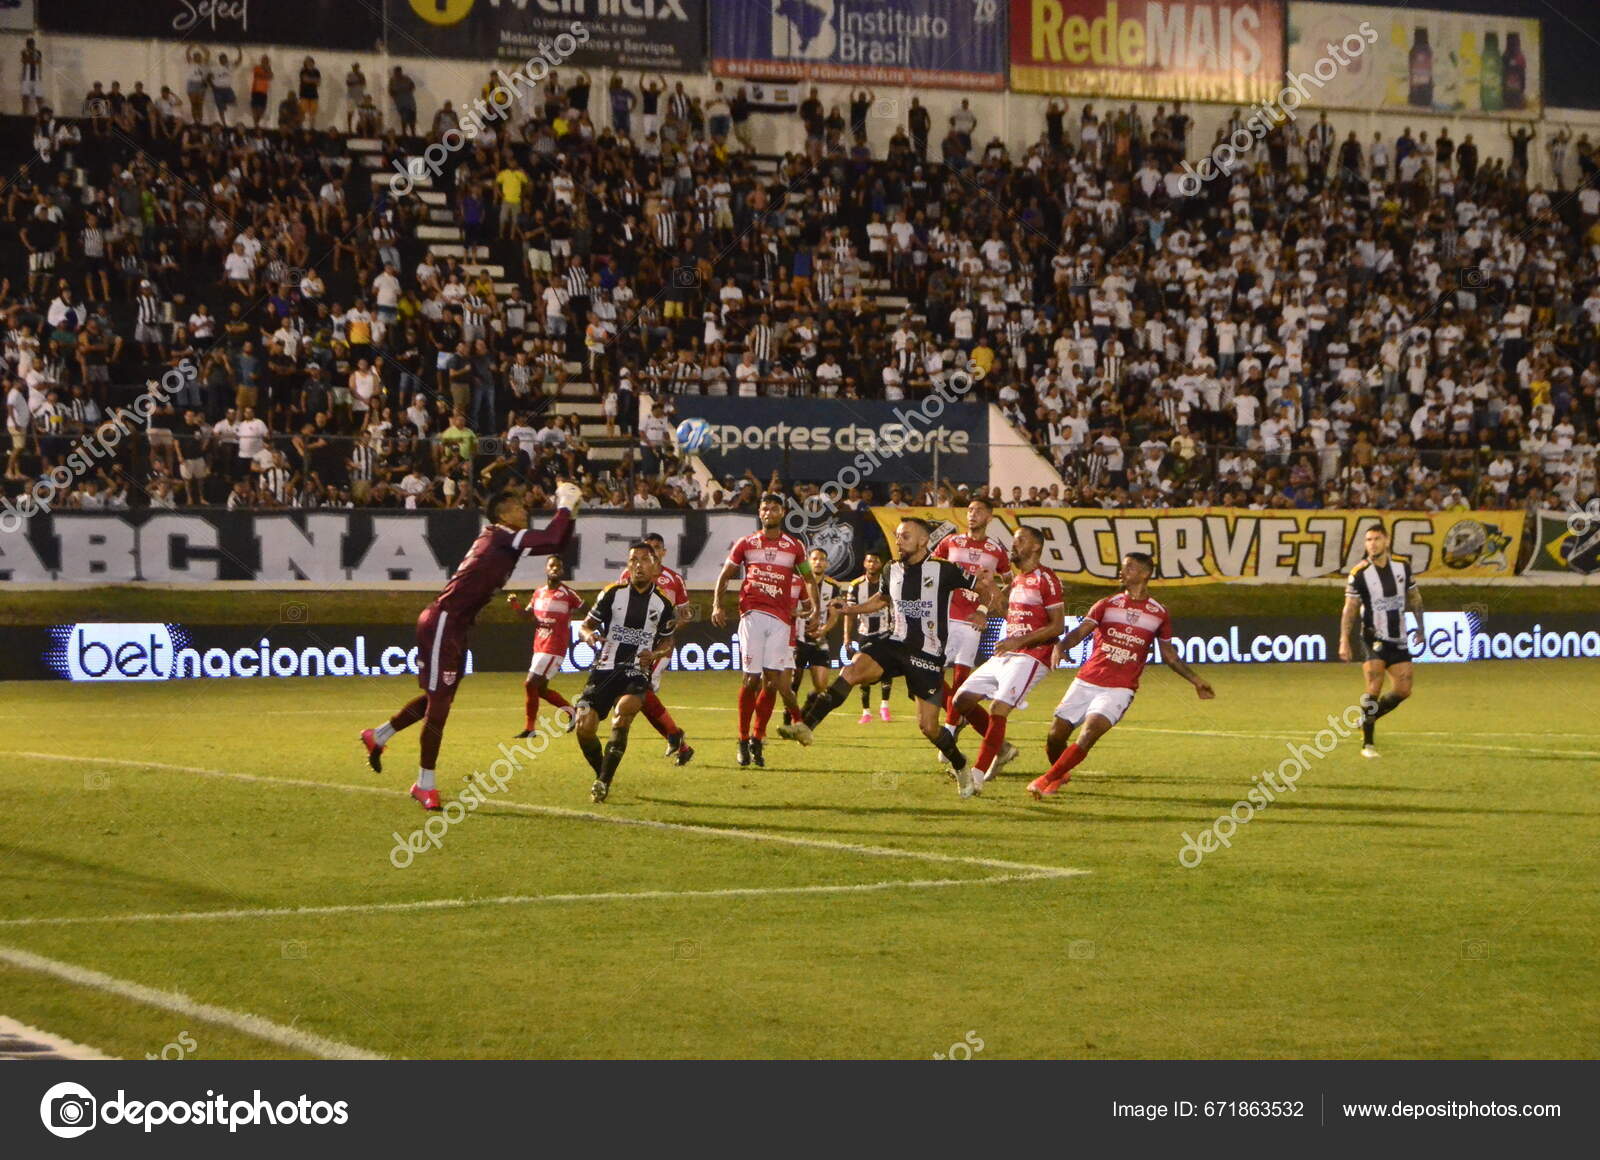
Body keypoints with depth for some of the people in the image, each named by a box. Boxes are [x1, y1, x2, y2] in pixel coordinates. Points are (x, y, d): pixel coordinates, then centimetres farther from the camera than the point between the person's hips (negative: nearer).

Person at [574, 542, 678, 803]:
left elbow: (667, 644, 16)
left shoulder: (663, 604, 7)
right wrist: (588, 635, -16)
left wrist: (655, 654, -7)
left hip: (636, 675, -1)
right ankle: (601, 775, 16)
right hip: (604, 671, 1)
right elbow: (585, 625, 8)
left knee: (624, 709, -31)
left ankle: (604, 781, -24)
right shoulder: (613, 593, 3)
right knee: (584, 725, -13)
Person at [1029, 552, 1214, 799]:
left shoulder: (1159, 614, 8)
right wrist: (1060, 647, -28)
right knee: (1056, 736, 1)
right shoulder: (1106, 605, 7)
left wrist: (1197, 681, 17)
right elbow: (1080, 632, -7)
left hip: (1120, 689, -2)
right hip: (1086, 682, 2)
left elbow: (1169, 656, 19)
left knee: (1089, 734, -22)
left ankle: (1048, 780, -10)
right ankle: (1060, 775, 31)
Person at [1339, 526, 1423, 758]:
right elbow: (1349, 608, -7)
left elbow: (1414, 598, 17)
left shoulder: (1402, 567, 4)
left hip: (1398, 639, 5)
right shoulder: (1359, 573, -8)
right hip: (1373, 637, -5)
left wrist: (1420, 627, 19)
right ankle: (1367, 743, -9)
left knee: (1404, 690, 2)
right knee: (1374, 686, -16)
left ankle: (1368, 717, 25)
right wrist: (1344, 640, -13)